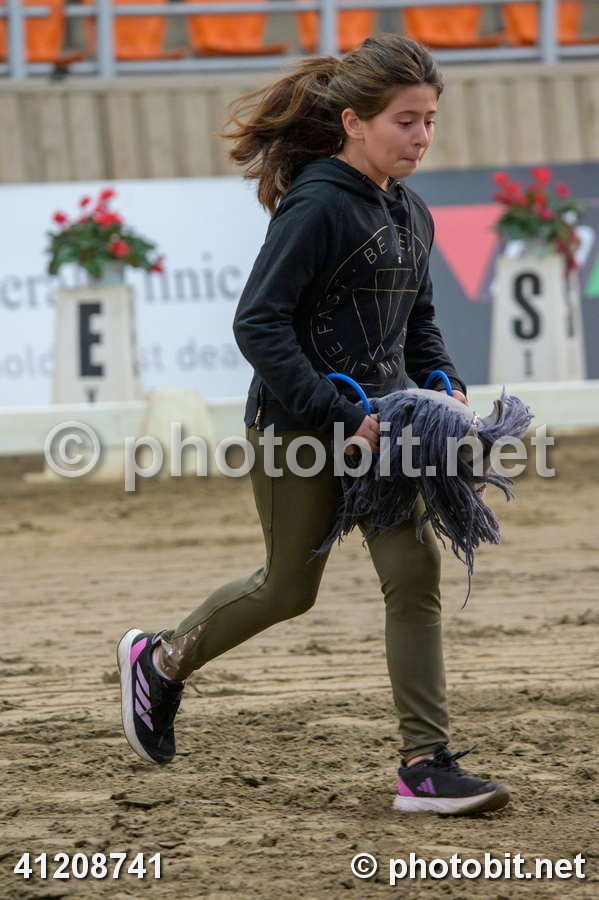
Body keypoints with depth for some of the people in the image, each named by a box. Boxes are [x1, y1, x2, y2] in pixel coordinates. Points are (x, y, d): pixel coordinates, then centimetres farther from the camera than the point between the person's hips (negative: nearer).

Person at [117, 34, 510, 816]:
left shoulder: (409, 214, 9)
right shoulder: (318, 206, -16)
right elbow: (258, 325, -20)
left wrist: (446, 387, 4)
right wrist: (339, 416, -23)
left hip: (376, 419, 7)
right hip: (297, 423, -7)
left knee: (414, 571, -7)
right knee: (289, 588, 7)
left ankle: (426, 767, -6)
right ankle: (158, 662, 34)